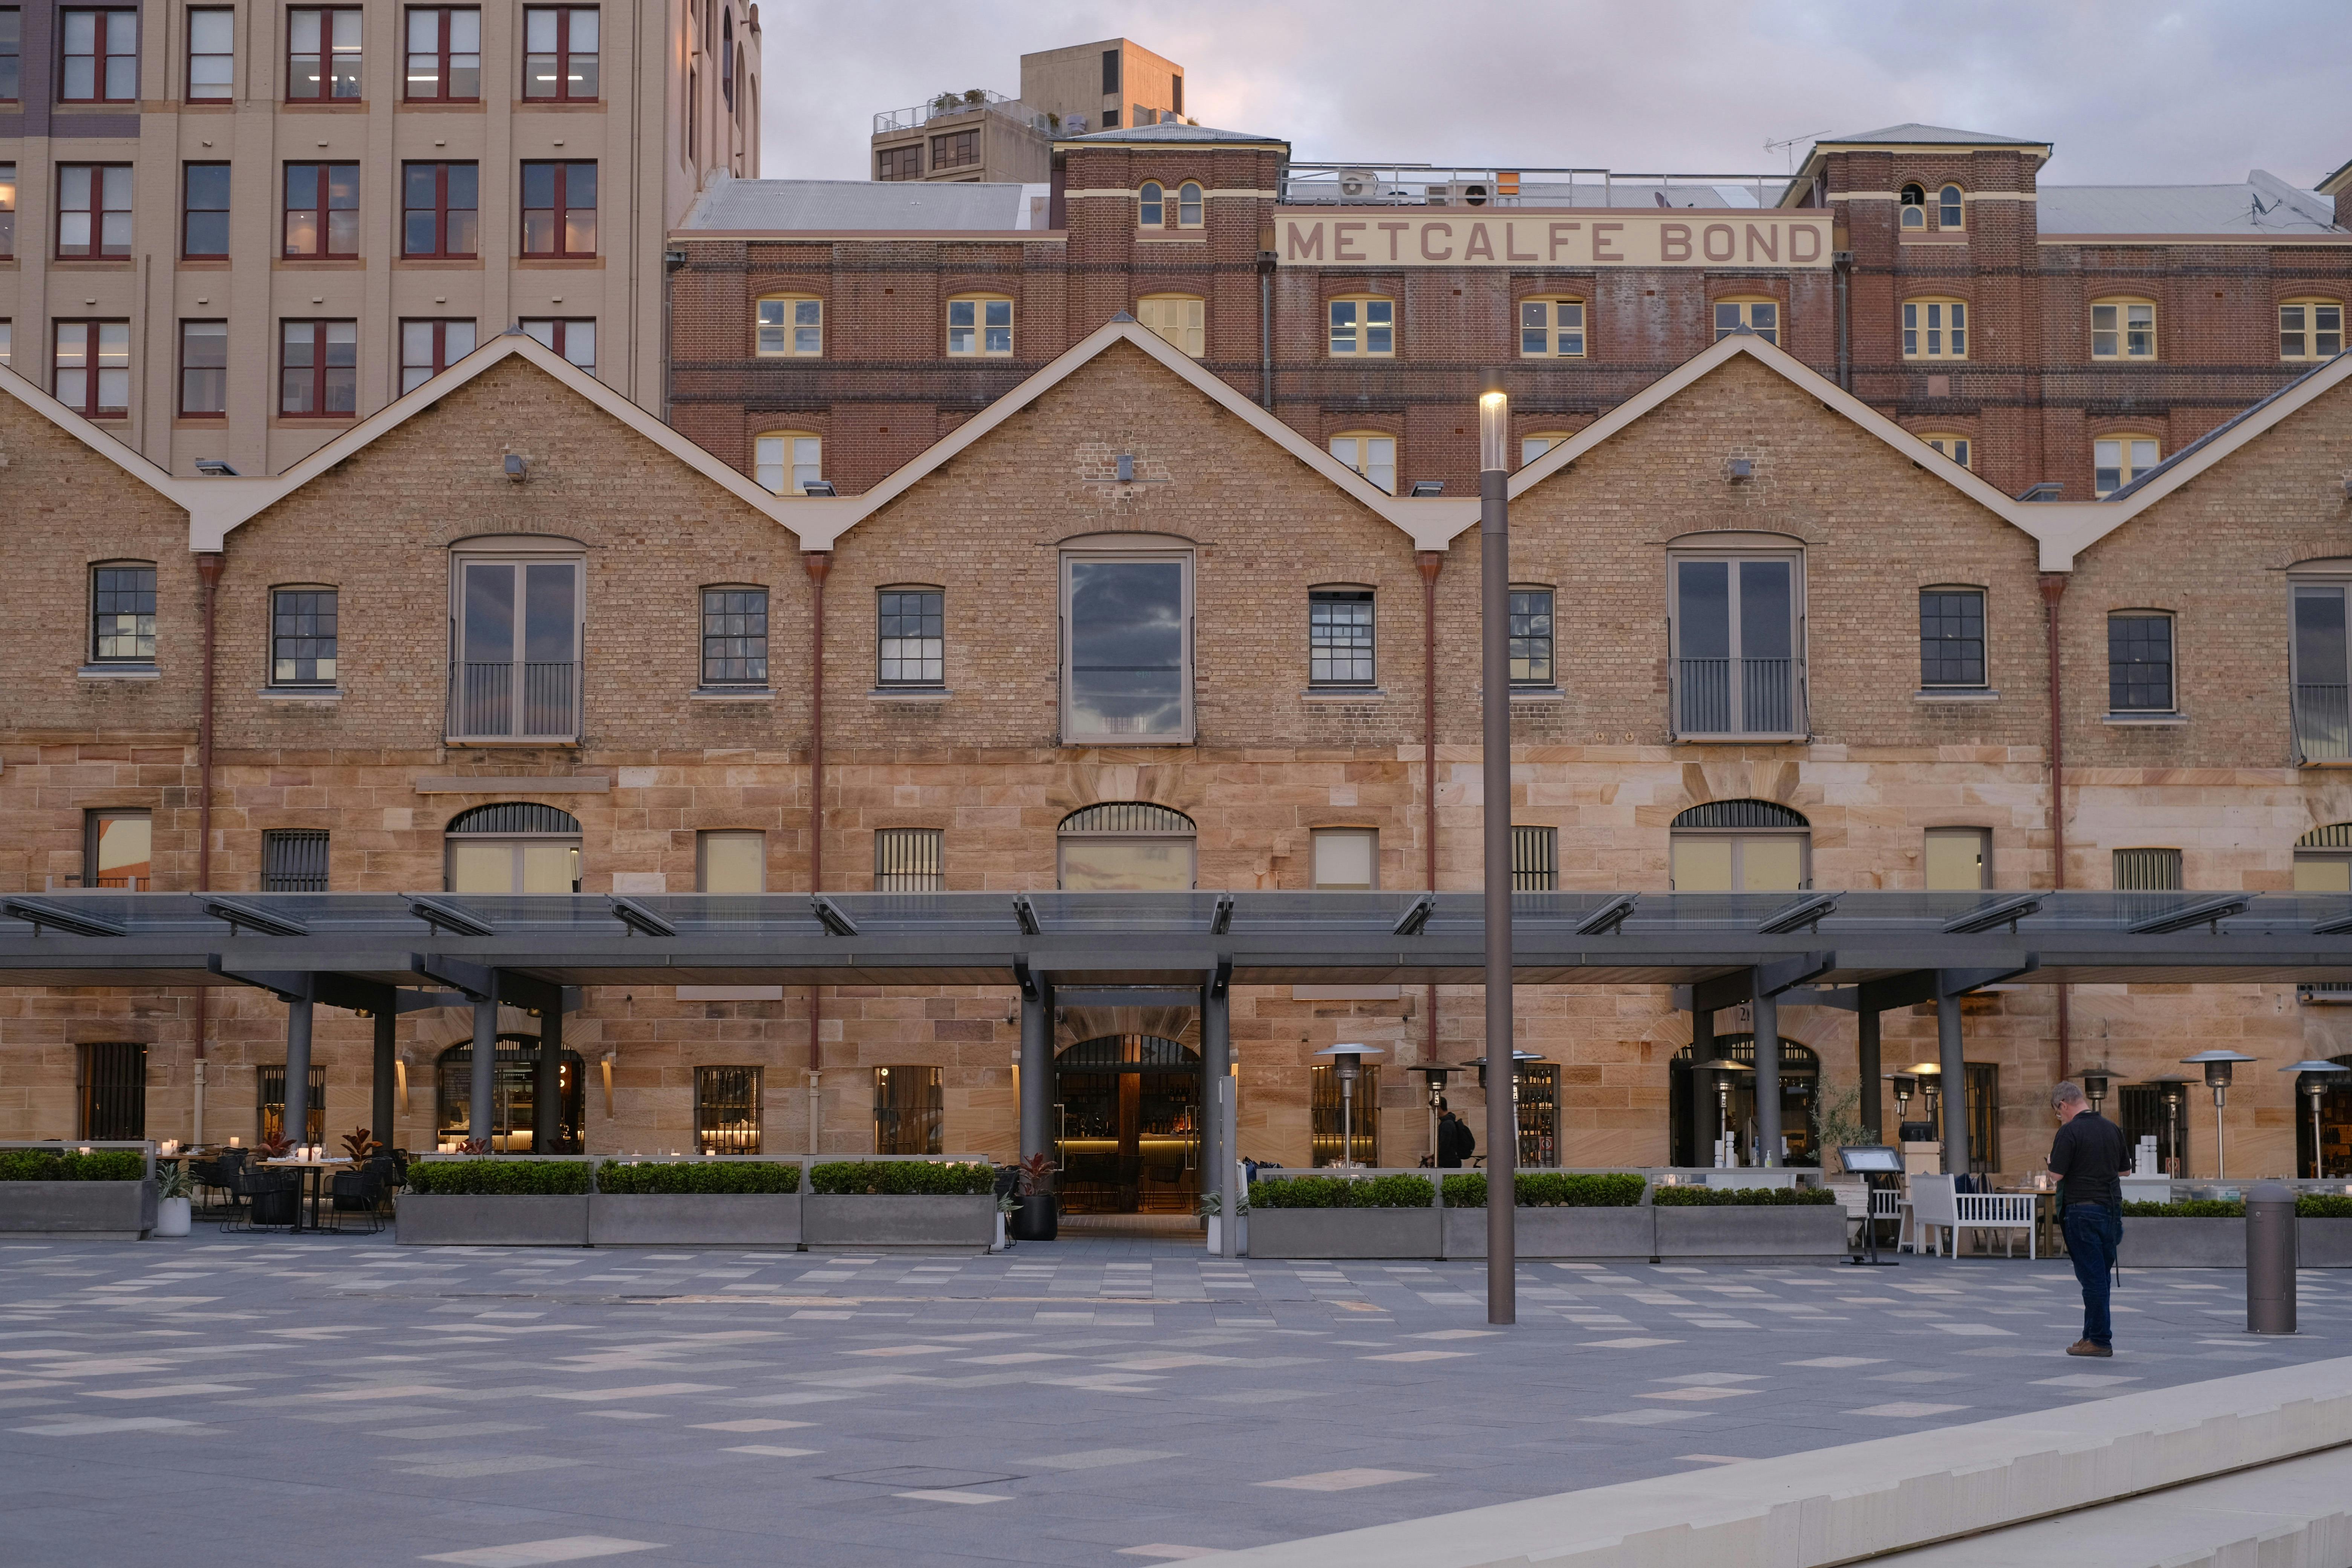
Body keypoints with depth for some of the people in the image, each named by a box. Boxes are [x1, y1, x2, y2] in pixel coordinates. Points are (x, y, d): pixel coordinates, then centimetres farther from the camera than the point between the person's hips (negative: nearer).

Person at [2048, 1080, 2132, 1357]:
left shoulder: (2070, 1131, -12)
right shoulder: (2112, 1129, 9)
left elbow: (2057, 1174, -15)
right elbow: (2125, 1168, 17)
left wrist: (2051, 1160, 6)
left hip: (2083, 1209, -7)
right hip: (2112, 1207, 7)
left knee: (2092, 1277, -2)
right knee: (2101, 1275, 14)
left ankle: (2099, 1340, 1)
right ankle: (2093, 1333, 20)